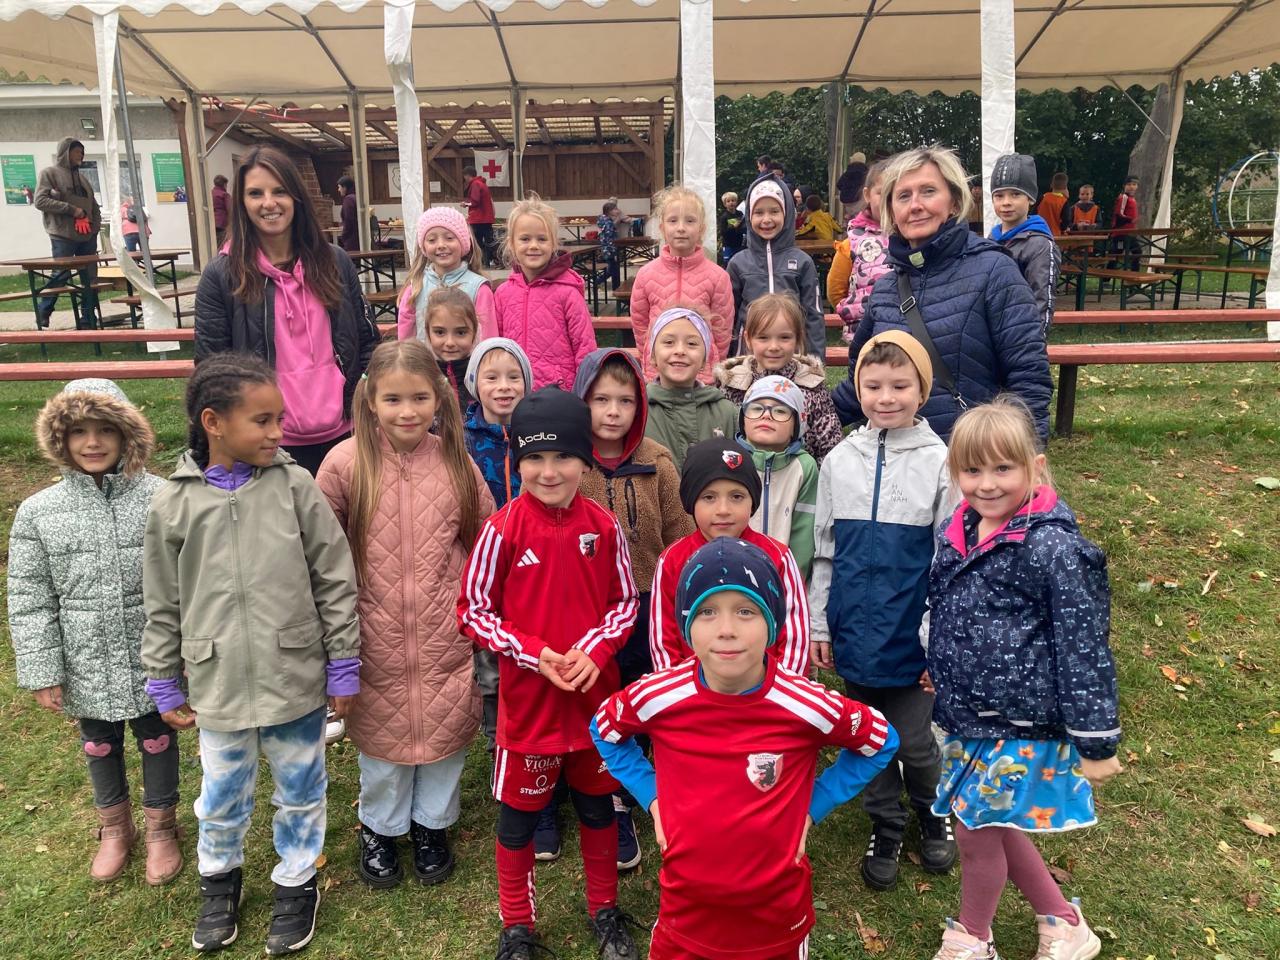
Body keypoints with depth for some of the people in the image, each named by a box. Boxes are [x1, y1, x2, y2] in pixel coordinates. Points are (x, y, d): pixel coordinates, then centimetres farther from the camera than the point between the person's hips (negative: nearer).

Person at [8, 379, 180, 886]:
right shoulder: (37, 513, -7)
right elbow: (30, 602, -2)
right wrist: (42, 672, -3)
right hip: (87, 666, 2)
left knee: (157, 739, 16)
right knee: (100, 744, 21)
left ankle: (161, 826, 40)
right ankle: (114, 826, 46)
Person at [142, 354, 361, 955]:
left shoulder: (295, 487, -10)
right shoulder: (173, 504, -6)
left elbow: (335, 582, -4)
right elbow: (162, 605, 4)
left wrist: (343, 668, -1)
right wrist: (164, 685, 9)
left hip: (297, 681, -1)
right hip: (218, 686, 1)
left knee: (299, 792, 17)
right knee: (221, 797, 20)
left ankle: (296, 882, 41)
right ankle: (220, 877, 48)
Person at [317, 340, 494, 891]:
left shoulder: (456, 462, -5)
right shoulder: (345, 463, -10)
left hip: (446, 637, 1)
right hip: (376, 637, -1)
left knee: (445, 728, 13)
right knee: (382, 732, 15)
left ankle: (432, 825, 39)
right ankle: (380, 830, 40)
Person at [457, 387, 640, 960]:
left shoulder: (604, 527, -7)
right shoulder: (503, 529, -15)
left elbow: (625, 602, 2)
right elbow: (474, 610, -9)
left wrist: (595, 652, -14)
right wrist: (534, 654, -18)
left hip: (595, 693, 2)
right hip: (527, 697, -2)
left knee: (597, 806, 20)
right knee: (518, 815, 14)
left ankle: (605, 911, 42)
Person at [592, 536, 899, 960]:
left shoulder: (810, 706, -21)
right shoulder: (658, 698, -17)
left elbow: (881, 742, -1)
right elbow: (604, 729, 5)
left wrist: (813, 806, -6)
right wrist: (651, 795, -3)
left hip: (778, 914, 0)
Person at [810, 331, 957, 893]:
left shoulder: (939, 463, -8)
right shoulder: (839, 461, 1)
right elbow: (823, 552, 7)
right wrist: (819, 625, 7)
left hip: (912, 636, -3)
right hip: (854, 632, 3)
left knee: (913, 742, 9)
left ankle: (932, 814, 39)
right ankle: (885, 830, 37)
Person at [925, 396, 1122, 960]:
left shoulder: (1050, 548, -21)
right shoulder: (959, 533, 0)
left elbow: (1084, 649, -17)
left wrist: (1097, 744, -13)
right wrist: (944, 678, 24)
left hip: (1021, 723, -7)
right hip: (968, 717, 7)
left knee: (977, 830, 5)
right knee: (994, 824, 19)